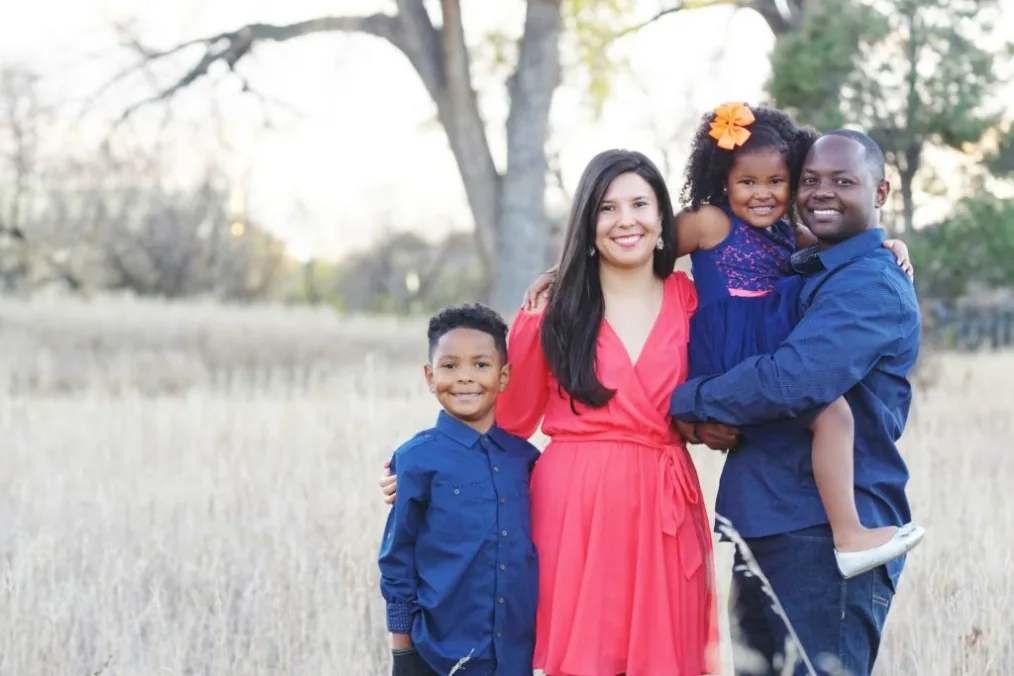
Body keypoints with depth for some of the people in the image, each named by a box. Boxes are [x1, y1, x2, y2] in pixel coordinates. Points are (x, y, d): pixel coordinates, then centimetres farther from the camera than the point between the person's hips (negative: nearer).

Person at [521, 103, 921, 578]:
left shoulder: (788, 232, 17)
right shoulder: (710, 222, -3)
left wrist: (885, 245, 12)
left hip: (772, 354, 9)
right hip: (731, 361, -9)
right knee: (831, 411, -20)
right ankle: (849, 536, -22)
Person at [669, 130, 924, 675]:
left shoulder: (872, 286, -12)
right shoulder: (798, 272, 17)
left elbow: (793, 380, -24)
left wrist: (685, 402, -11)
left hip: (829, 532, -9)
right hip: (767, 522, 9)